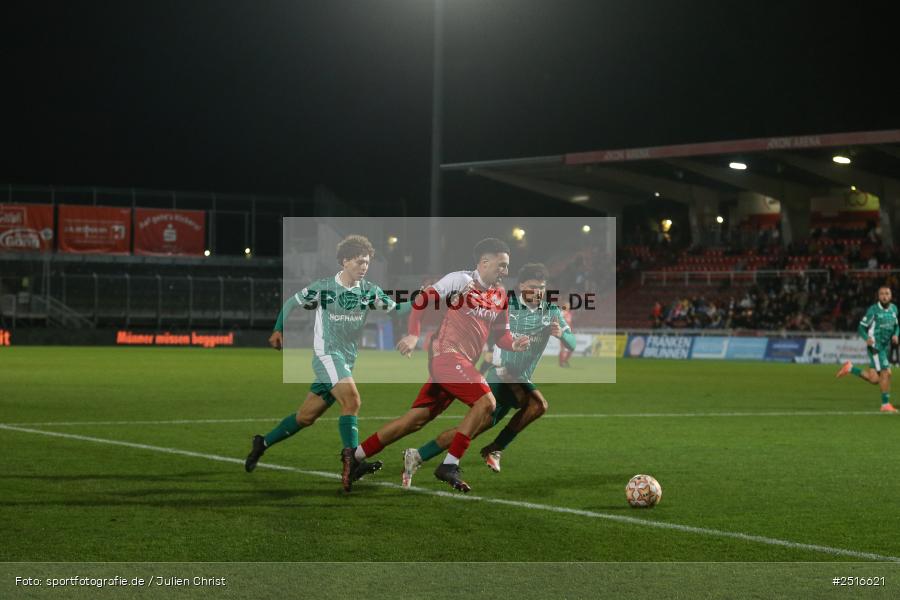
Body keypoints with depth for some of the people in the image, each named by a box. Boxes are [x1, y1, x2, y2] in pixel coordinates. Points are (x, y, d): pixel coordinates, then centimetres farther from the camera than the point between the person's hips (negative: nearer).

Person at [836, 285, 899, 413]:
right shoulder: (873, 310, -9)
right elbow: (862, 327, -5)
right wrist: (867, 338, -24)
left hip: (886, 347, 7)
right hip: (875, 346, -7)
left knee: (874, 379, 4)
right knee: (886, 373, -13)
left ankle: (850, 368, 21)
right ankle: (885, 404, -3)